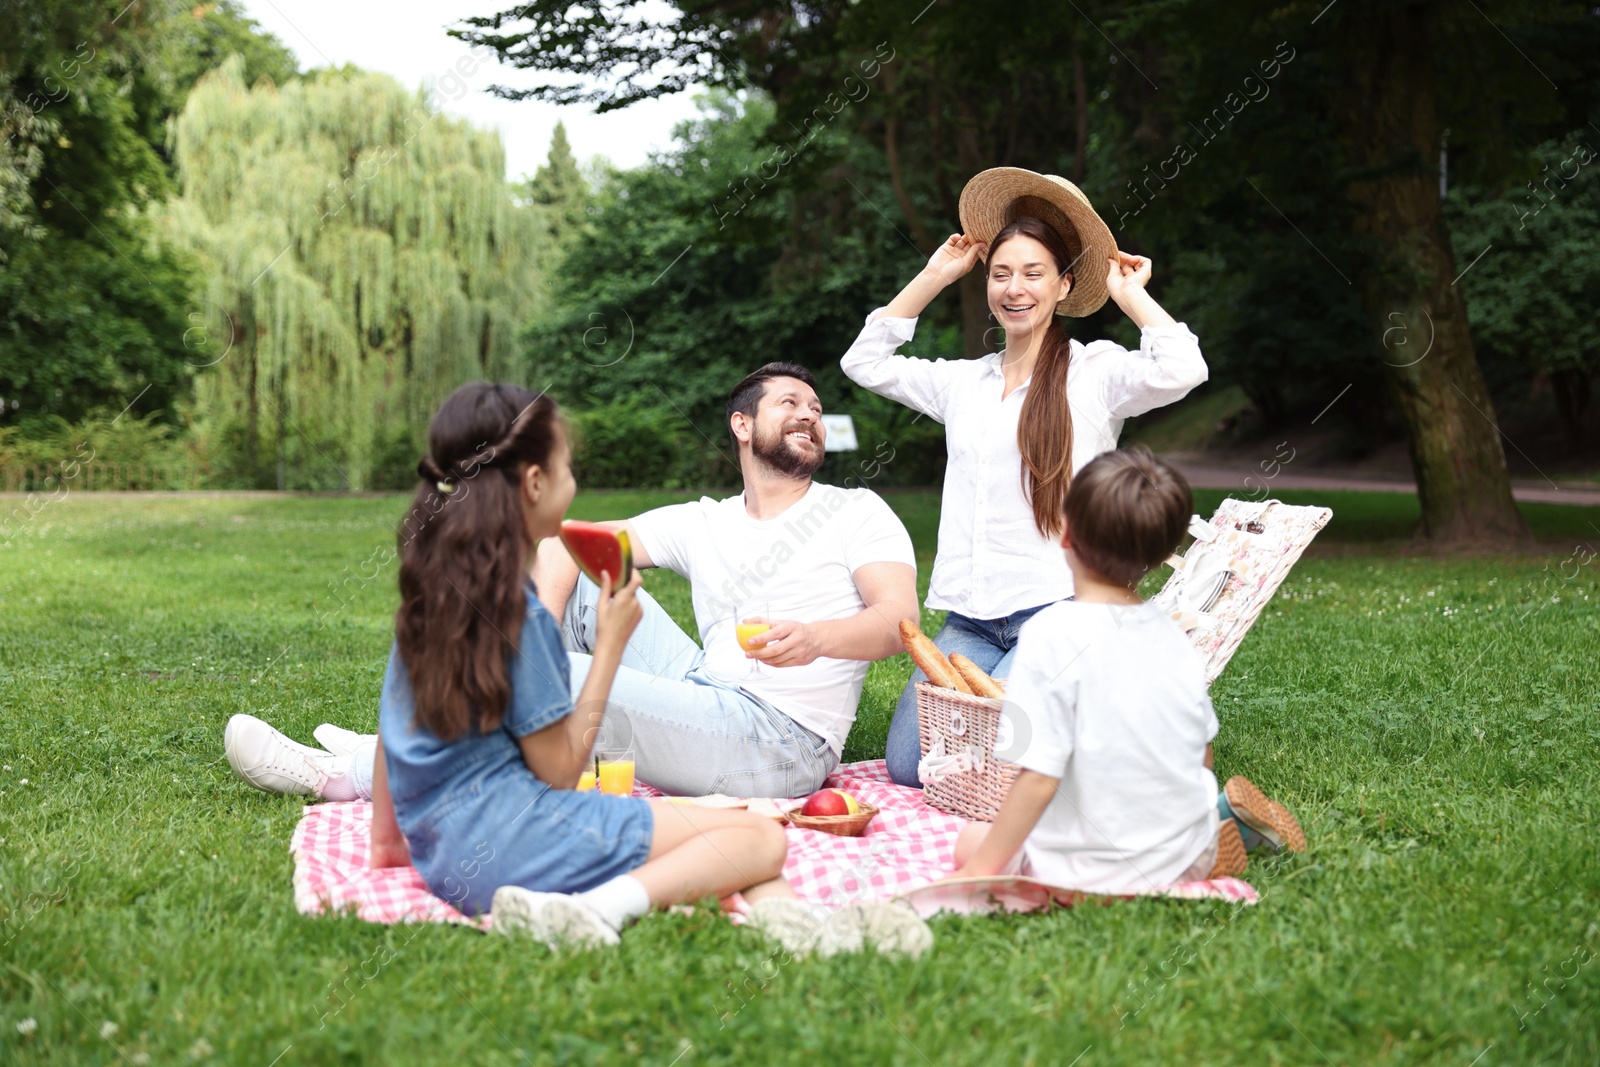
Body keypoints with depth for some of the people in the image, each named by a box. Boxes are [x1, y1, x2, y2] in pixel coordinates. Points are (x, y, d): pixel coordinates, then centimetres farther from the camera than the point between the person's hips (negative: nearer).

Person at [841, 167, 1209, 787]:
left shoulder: (1095, 371, 0)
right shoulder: (964, 381, 16)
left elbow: (1181, 370, -18)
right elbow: (865, 362, 18)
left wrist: (1130, 295, -2)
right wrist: (934, 277, 17)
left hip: (1056, 610, -5)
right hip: (969, 620, 6)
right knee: (908, 764, -9)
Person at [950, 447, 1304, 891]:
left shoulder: (1053, 634, -21)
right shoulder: (1171, 634, -2)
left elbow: (1038, 778, -23)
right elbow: (1202, 755, 9)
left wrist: (983, 866, -13)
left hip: (1092, 868, -9)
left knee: (971, 842, 11)